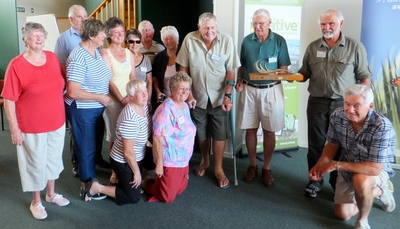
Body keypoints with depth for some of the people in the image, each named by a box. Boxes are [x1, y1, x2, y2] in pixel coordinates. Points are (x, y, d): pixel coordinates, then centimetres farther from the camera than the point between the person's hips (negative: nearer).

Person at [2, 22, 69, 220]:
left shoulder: (52, 57, -1)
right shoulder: (16, 65, -16)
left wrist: (60, 111, 12)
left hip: (57, 122, 5)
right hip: (32, 127, -5)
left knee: (53, 159, 20)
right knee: (36, 164, 11)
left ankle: (51, 194, 42)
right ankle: (36, 202, 31)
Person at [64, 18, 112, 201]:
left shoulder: (96, 51, 4)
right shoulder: (78, 58, -23)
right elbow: (73, 92, -27)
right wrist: (99, 97, -19)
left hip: (97, 109, 9)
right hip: (82, 111, -9)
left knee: (95, 146, 19)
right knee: (87, 148, 6)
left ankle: (91, 180, 37)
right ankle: (87, 187, 23)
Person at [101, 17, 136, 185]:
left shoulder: (129, 53, 11)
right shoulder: (105, 54, -5)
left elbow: (133, 77, 9)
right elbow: (108, 81, -11)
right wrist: (121, 99, -17)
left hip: (129, 100, 5)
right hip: (113, 101, -4)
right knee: (114, 137, 3)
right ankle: (115, 170, 17)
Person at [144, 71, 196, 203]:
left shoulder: (185, 106, 5)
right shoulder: (166, 109, -23)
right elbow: (157, 138, -24)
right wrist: (159, 163, -23)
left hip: (183, 160, 8)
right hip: (169, 161, -8)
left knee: (180, 190, 21)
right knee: (167, 197, 5)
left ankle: (158, 182, 40)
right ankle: (145, 183, 27)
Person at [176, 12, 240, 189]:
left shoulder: (226, 40, -13)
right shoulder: (189, 40, -11)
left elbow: (231, 71, -8)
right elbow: (183, 69, -4)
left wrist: (227, 96, -12)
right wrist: (188, 93, -6)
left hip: (219, 98, -1)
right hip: (197, 97, 1)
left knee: (219, 134, 5)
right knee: (200, 134, 16)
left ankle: (218, 168, 22)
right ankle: (205, 160, 41)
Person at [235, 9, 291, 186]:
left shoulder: (279, 41, -3)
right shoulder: (247, 41, 3)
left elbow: (284, 68, -2)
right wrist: (239, 81, -5)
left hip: (271, 90, -2)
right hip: (249, 89, 2)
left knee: (269, 131, 4)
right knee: (250, 129, 7)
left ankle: (266, 168, 19)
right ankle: (252, 165, 24)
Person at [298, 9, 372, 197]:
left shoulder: (355, 47, -2)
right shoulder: (313, 47, 5)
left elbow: (365, 77, -1)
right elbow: (305, 74, 10)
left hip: (343, 104, -2)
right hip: (317, 103, 2)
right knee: (316, 143, 9)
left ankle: (337, 183, 24)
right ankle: (315, 180, 24)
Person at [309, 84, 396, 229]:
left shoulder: (383, 127, -35)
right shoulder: (337, 116, -20)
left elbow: (374, 168, -35)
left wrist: (336, 165, -32)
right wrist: (320, 164, -20)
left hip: (376, 170, -5)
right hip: (348, 168, 5)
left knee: (360, 181, -40)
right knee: (342, 215, 9)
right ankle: (380, 191, 31)